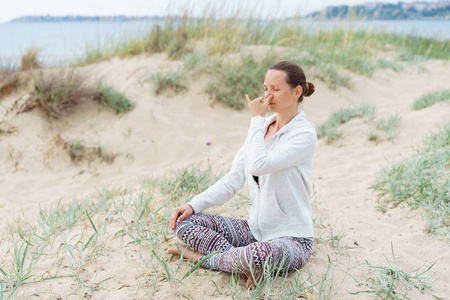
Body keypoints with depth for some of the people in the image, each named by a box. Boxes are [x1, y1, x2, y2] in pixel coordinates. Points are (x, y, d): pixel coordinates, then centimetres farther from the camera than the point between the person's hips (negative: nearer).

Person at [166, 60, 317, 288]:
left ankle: (204, 257, -12)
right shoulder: (262, 127, 8)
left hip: (291, 238, -6)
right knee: (182, 220, -5)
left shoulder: (304, 134, -13)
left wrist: (257, 119, -14)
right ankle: (240, 258, -16)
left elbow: (258, 165, -28)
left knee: (261, 254, -41)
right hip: (255, 230, 6)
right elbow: (234, 179, 7)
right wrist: (193, 205, -4)